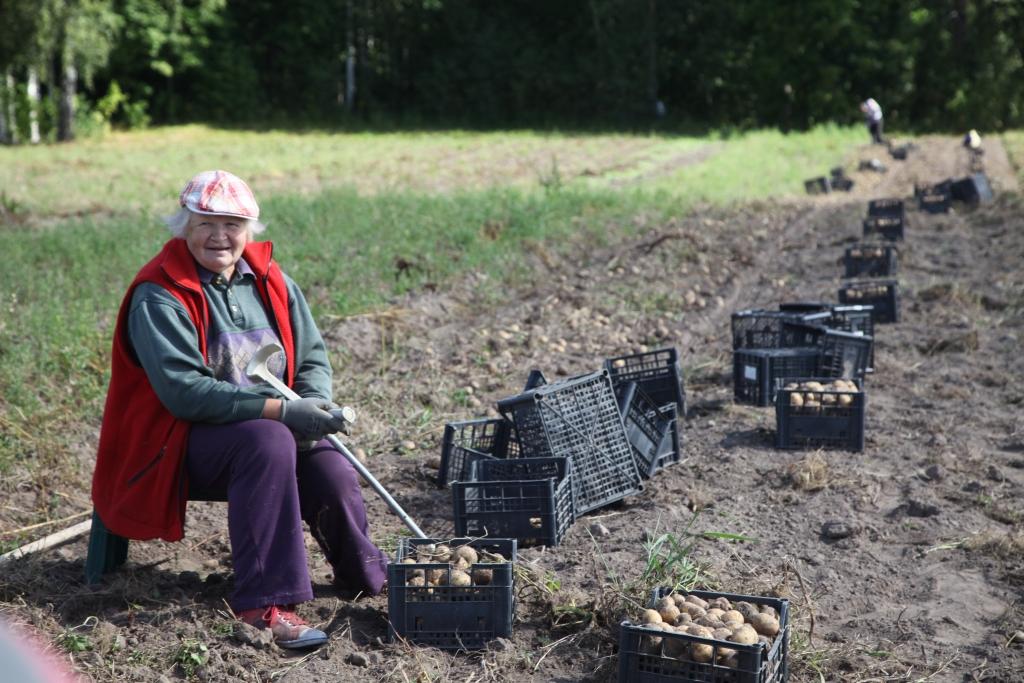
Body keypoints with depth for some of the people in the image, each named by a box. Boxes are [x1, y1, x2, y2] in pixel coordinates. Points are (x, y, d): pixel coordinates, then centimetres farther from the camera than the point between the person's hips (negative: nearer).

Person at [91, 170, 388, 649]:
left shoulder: (269, 281, 6)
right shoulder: (159, 297, -13)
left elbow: (312, 357, 8)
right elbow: (184, 391, -23)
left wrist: (313, 404, -16)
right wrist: (282, 410, -29)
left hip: (274, 426, 5)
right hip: (183, 438, -5)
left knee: (335, 474, -20)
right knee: (269, 441, -35)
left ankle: (368, 579, 10)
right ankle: (264, 603, -32)